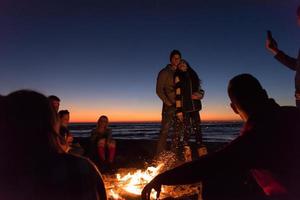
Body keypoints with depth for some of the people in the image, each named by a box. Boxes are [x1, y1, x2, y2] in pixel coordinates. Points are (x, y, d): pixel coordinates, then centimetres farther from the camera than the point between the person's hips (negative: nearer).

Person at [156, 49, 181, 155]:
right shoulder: (164, 72, 1)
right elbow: (159, 90, -6)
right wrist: (167, 102, -13)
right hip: (169, 106, -6)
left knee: (177, 131, 8)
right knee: (165, 130, -8)